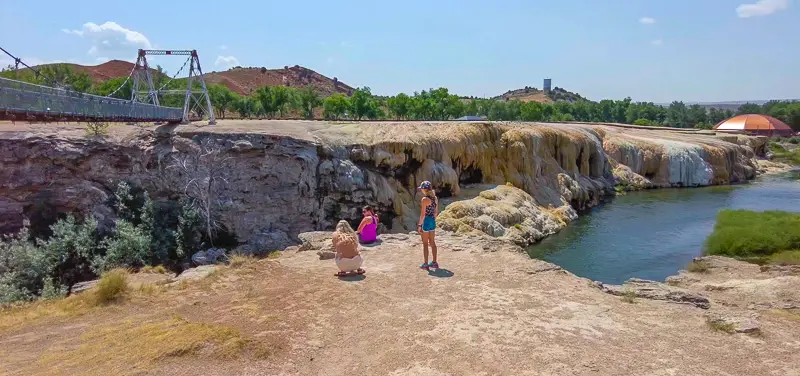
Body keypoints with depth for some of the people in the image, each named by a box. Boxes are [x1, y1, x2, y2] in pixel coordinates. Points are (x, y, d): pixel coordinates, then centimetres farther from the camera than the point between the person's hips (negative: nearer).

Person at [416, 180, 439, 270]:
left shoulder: (425, 199, -16)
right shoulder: (435, 198, 6)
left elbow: (422, 214, -17)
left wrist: (419, 225, -12)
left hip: (426, 221, -7)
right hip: (433, 221, 7)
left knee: (425, 244, 2)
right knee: (432, 242, 15)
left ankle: (425, 264, 7)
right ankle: (434, 262, 22)